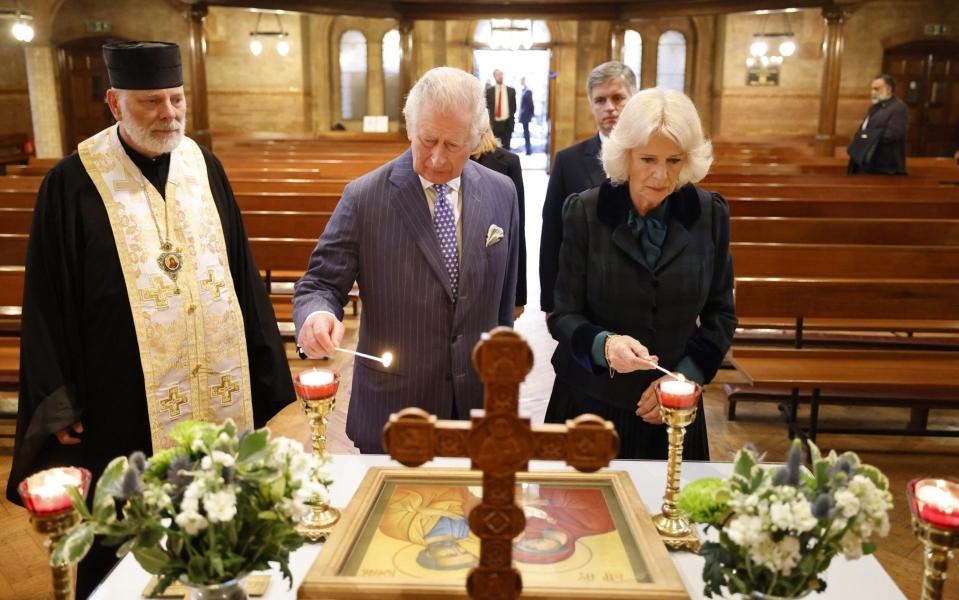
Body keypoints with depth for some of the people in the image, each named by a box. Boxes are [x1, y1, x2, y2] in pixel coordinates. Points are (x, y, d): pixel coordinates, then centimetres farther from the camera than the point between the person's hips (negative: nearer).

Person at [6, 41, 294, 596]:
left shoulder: (204, 165, 4)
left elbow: (242, 274, 9)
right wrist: (58, 405, -5)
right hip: (126, 404, -3)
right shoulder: (73, 184, -8)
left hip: (218, 392, 4)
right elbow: (48, 304, -4)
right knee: (126, 545, 11)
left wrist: (261, 374, 9)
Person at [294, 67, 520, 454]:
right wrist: (316, 316, -29)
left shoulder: (501, 193, 0)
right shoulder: (364, 198, -11)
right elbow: (320, 285, -7)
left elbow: (505, 297, 8)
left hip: (479, 403, 3)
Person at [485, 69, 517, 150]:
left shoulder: (511, 90, 6)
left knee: (506, 147, 3)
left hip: (507, 123, 0)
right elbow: (486, 105, 5)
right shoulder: (489, 91, 3)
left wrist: (511, 118, 4)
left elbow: (514, 106, 10)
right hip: (494, 123, 0)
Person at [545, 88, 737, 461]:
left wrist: (685, 375, -10)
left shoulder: (710, 214, -5)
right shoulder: (585, 212, -10)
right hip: (590, 400, -1)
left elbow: (720, 314, 3)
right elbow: (564, 315, -9)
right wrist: (604, 345, -28)